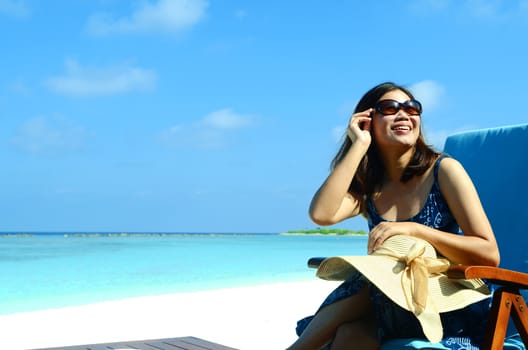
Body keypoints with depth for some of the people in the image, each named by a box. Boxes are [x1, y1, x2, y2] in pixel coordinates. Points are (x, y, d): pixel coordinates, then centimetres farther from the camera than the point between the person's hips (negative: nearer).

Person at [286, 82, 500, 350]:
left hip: (455, 313, -2)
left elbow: (489, 255, -12)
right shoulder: (367, 190, 6)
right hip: (400, 314, 2)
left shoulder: (444, 170, -5)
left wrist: (414, 229, -24)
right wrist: (359, 144, -10)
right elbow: (321, 215, -17)